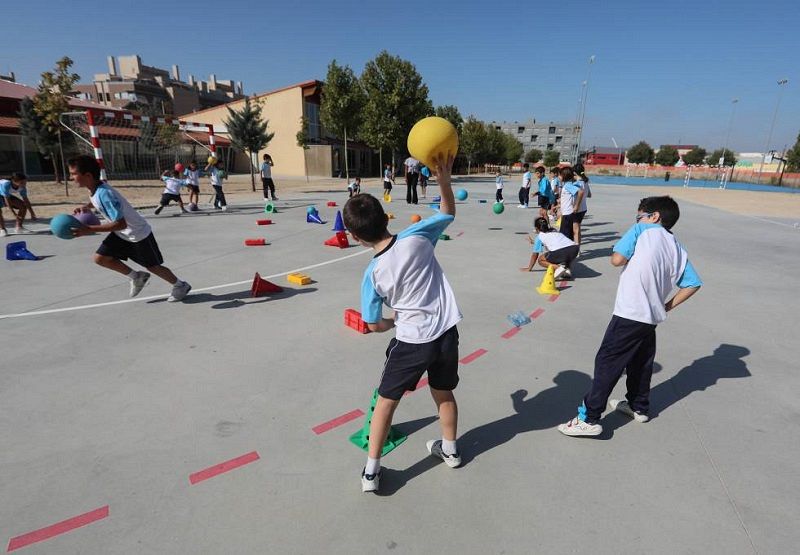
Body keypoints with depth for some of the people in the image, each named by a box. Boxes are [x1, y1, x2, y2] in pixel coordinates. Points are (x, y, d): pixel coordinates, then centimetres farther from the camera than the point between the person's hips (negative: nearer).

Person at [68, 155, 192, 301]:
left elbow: (120, 224, -34)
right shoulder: (94, 188, -5)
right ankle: (136, 277, 18)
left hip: (139, 234, -8)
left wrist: (90, 229, -34)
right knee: (100, 258, 0)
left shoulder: (104, 193, -32)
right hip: (121, 234, 8)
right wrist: (87, 206, 2)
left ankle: (181, 286, 26)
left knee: (153, 266, 5)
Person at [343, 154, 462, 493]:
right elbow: (448, 212, 7)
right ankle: (450, 450, 46)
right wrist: (443, 175, -2)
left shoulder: (373, 274, -11)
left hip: (411, 341, -3)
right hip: (446, 332, 3)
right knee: (443, 393, 25)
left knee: (386, 400, 16)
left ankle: (371, 471, 23)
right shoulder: (416, 237, -10)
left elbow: (374, 325, -1)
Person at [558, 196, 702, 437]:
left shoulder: (641, 230, -1)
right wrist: (667, 306, 14)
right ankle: (638, 407, 40)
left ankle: (589, 419, -3)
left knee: (607, 362, -5)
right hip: (653, 315, 7)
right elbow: (693, 284, 10)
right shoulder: (678, 250, 15)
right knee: (641, 362, 23)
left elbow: (617, 259, -12)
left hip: (629, 313, -7)